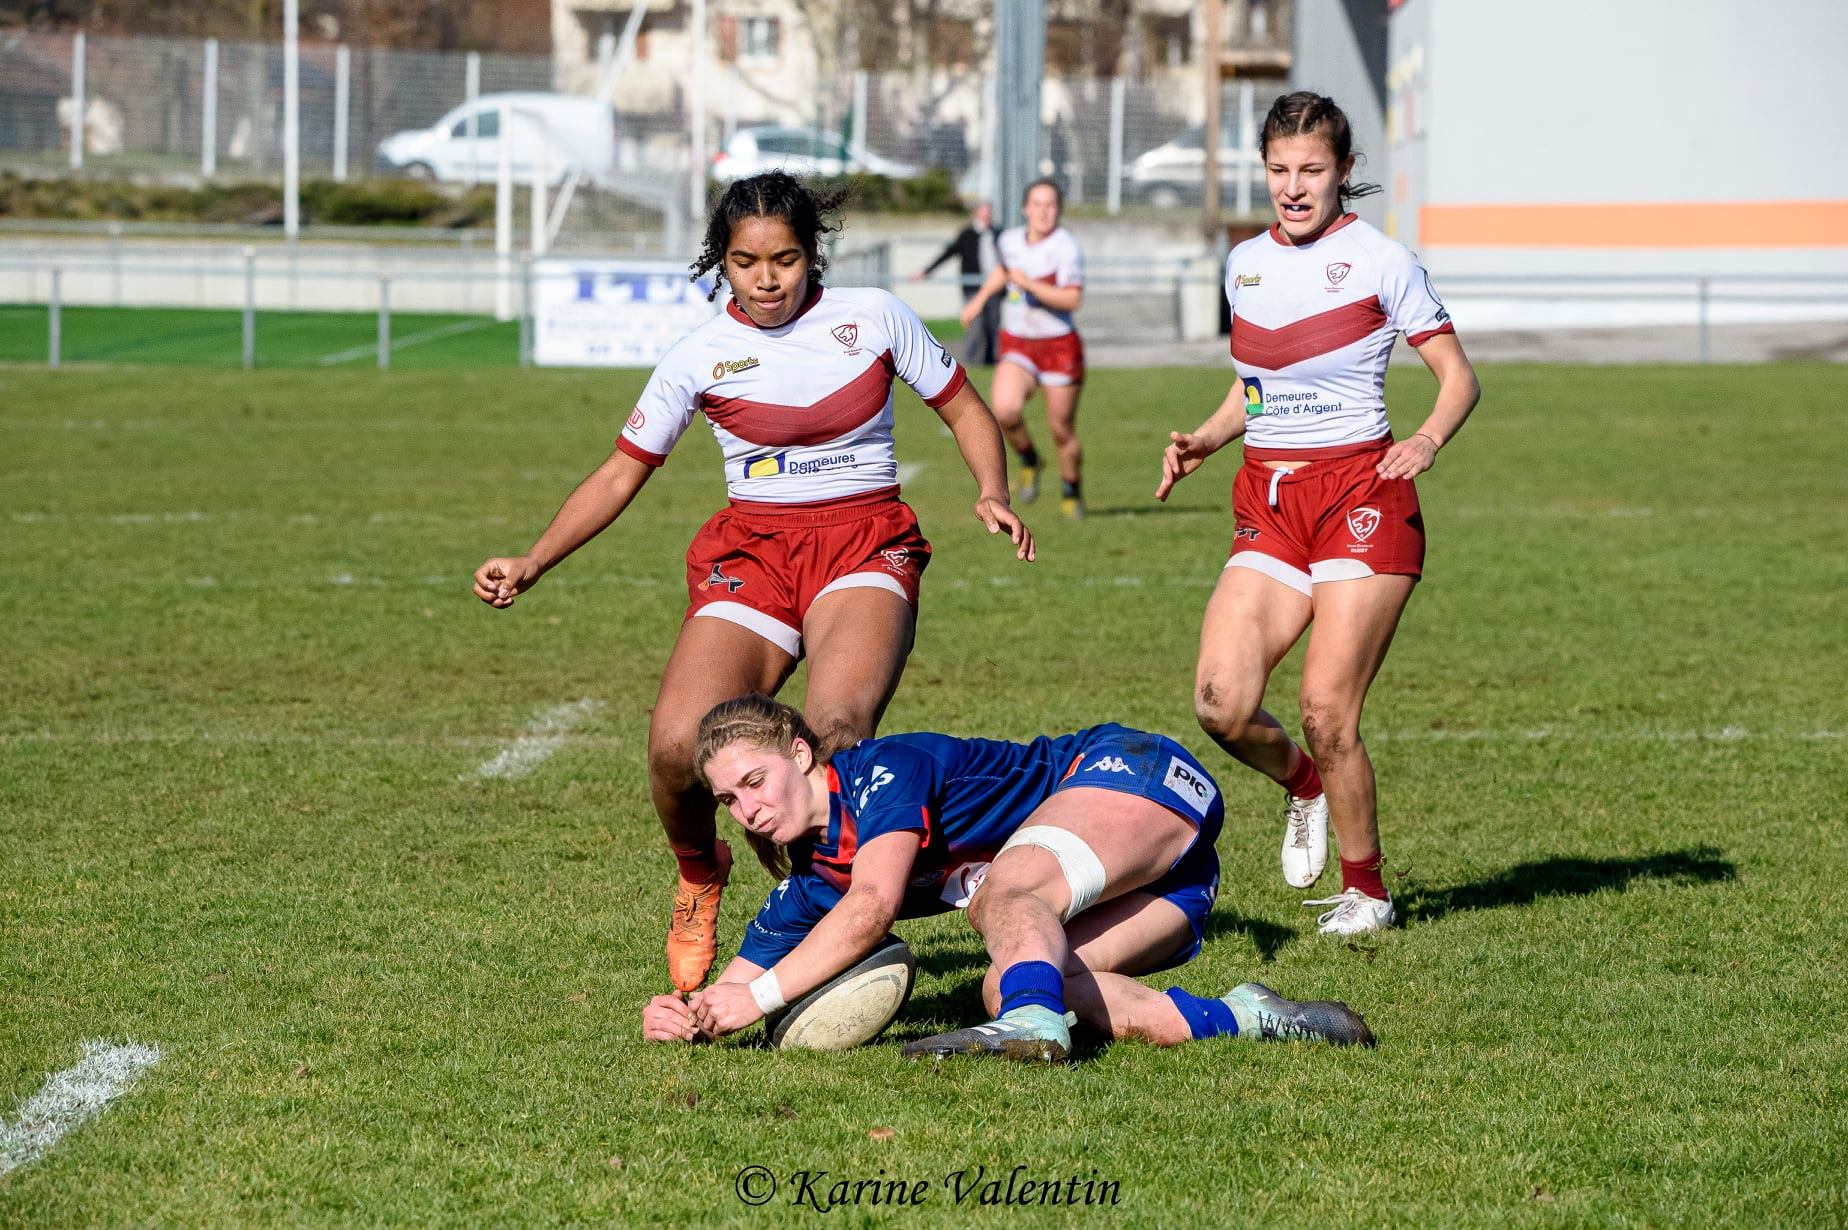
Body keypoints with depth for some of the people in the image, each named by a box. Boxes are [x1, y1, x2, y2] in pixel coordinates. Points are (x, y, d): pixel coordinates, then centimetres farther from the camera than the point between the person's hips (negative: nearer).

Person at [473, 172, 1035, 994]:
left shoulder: (872, 317, 4)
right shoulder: (702, 356, 4)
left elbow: (964, 411, 14)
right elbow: (622, 473, 9)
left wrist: (993, 494, -6)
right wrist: (531, 564, -2)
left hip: (866, 547, -1)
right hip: (751, 551, 1)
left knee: (838, 724, -33)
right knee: (678, 742, -22)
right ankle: (699, 874, 12)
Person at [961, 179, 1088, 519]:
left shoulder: (1066, 248, -14)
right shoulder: (1009, 240, 3)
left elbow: (1072, 300, -25)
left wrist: (1030, 285, -30)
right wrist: (980, 299, 22)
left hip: (1059, 346, -3)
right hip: (1017, 344, 3)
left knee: (1061, 430, 2)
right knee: (1005, 409, -22)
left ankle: (1071, 492, 28)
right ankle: (1028, 460, 8)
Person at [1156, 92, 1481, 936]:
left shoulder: (1379, 261, -4)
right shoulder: (1245, 265, 12)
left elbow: (1458, 376, 0)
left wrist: (1427, 439, -19)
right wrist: (1201, 442, 6)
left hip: (1361, 496, -5)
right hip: (1267, 502, 5)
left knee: (1325, 711, -11)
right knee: (1221, 703, -12)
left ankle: (1365, 889, 10)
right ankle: (1303, 785, 22)